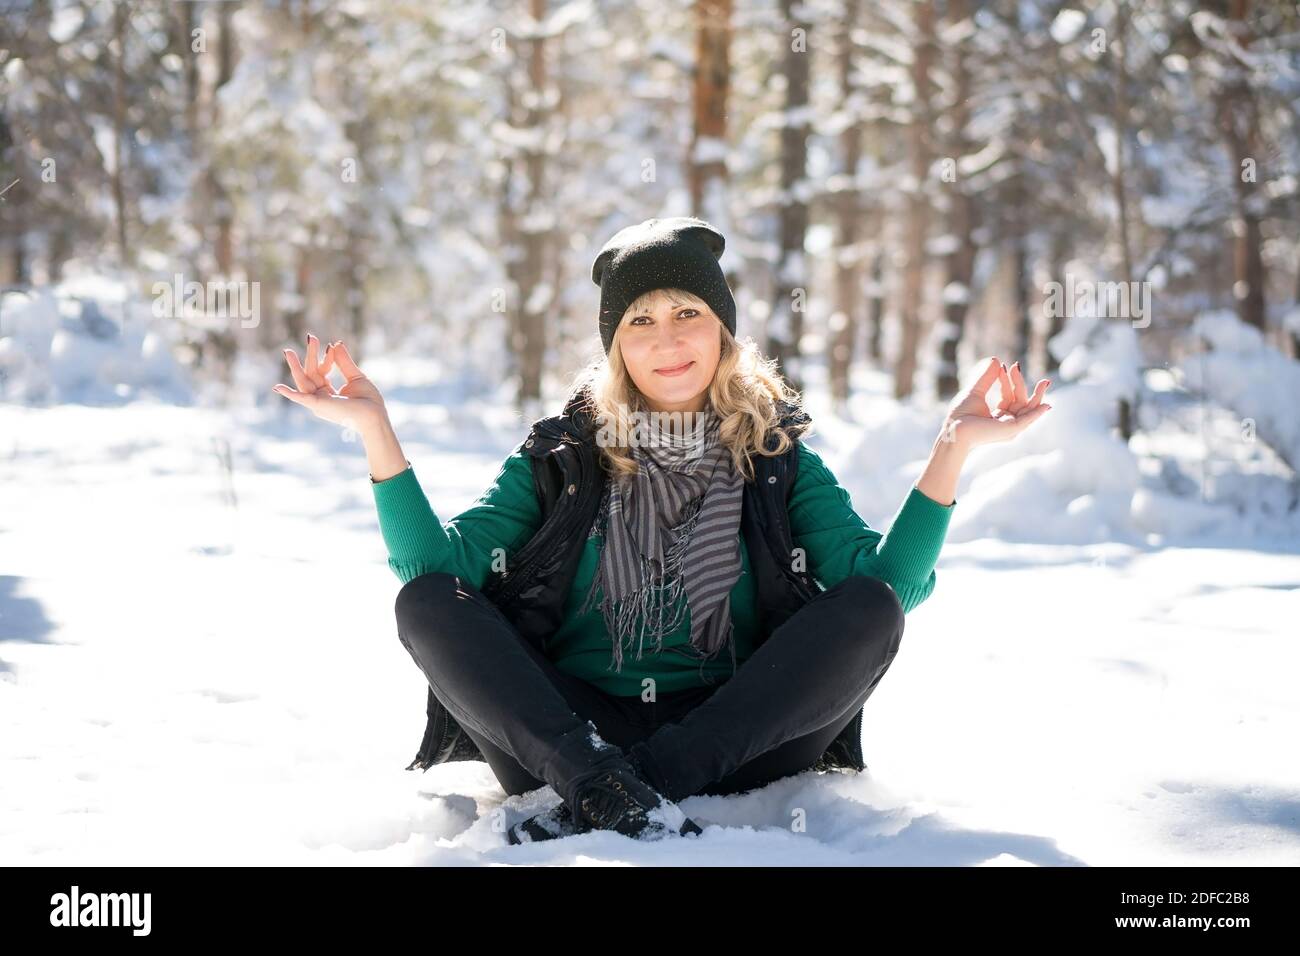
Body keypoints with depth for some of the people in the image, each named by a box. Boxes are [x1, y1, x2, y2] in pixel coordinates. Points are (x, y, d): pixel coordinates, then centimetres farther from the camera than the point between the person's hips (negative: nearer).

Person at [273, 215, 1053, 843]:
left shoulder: (777, 457, 11)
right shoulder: (563, 453, 11)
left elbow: (891, 585, -4)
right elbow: (440, 566, -2)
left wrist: (955, 446, -12)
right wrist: (375, 429, -10)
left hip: (727, 748, 0)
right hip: (570, 732, 0)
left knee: (869, 611, -23)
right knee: (426, 602, -19)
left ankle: (593, 808, -32)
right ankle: (609, 791, -41)